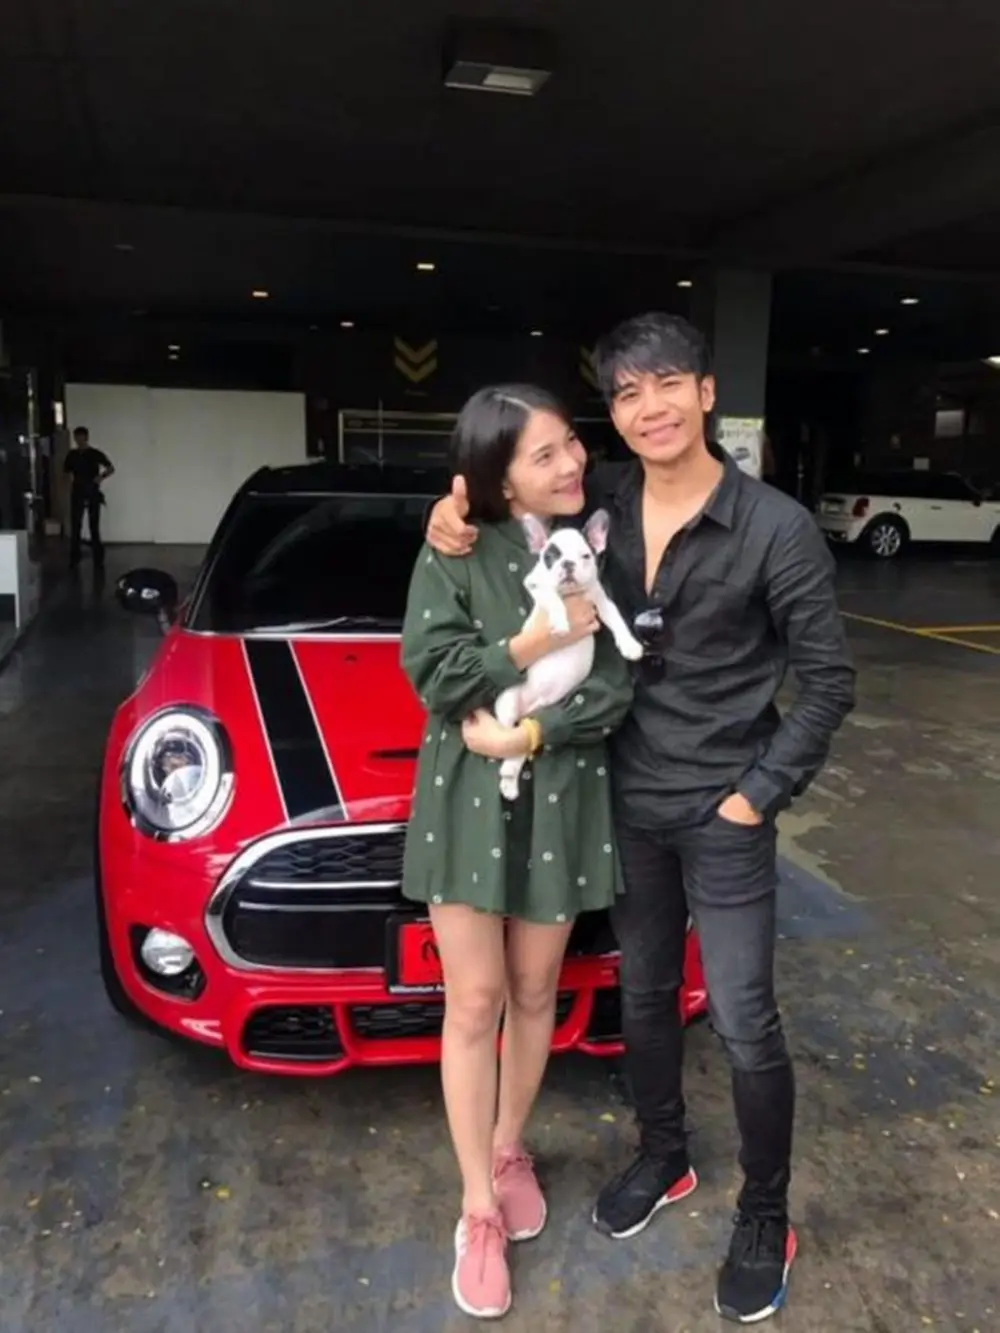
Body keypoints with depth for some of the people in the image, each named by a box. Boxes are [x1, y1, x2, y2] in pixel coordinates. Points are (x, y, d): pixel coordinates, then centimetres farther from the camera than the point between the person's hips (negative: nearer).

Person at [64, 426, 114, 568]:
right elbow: (66, 471, 18)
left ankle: (98, 559, 3)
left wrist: (101, 477, -14)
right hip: (77, 494, 2)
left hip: (93, 494, -2)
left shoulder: (95, 454, -1)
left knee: (94, 526, -2)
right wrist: (71, 481, -2)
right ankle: (74, 558, 10)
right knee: (75, 526, 2)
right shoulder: (72, 455, 5)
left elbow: (111, 468, 3)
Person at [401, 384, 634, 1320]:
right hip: (466, 800, -1)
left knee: (534, 994, 16)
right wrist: (533, 648, -20)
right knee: (474, 1003, 6)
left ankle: (509, 1148, 42)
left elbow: (615, 689, -8)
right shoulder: (455, 552, -5)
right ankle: (478, 1210, 24)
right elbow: (431, 667, -14)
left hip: (562, 799, 2)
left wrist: (525, 734, -19)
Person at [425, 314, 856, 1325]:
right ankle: (662, 1159, 44)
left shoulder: (775, 528, -14)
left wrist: (760, 792, -11)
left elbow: (828, 682, -8)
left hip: (721, 813, -4)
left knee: (744, 1027, 5)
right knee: (643, 997, 19)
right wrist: (454, 511, -10)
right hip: (626, 802, 4)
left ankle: (765, 1221, 31)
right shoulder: (599, 512, -4)